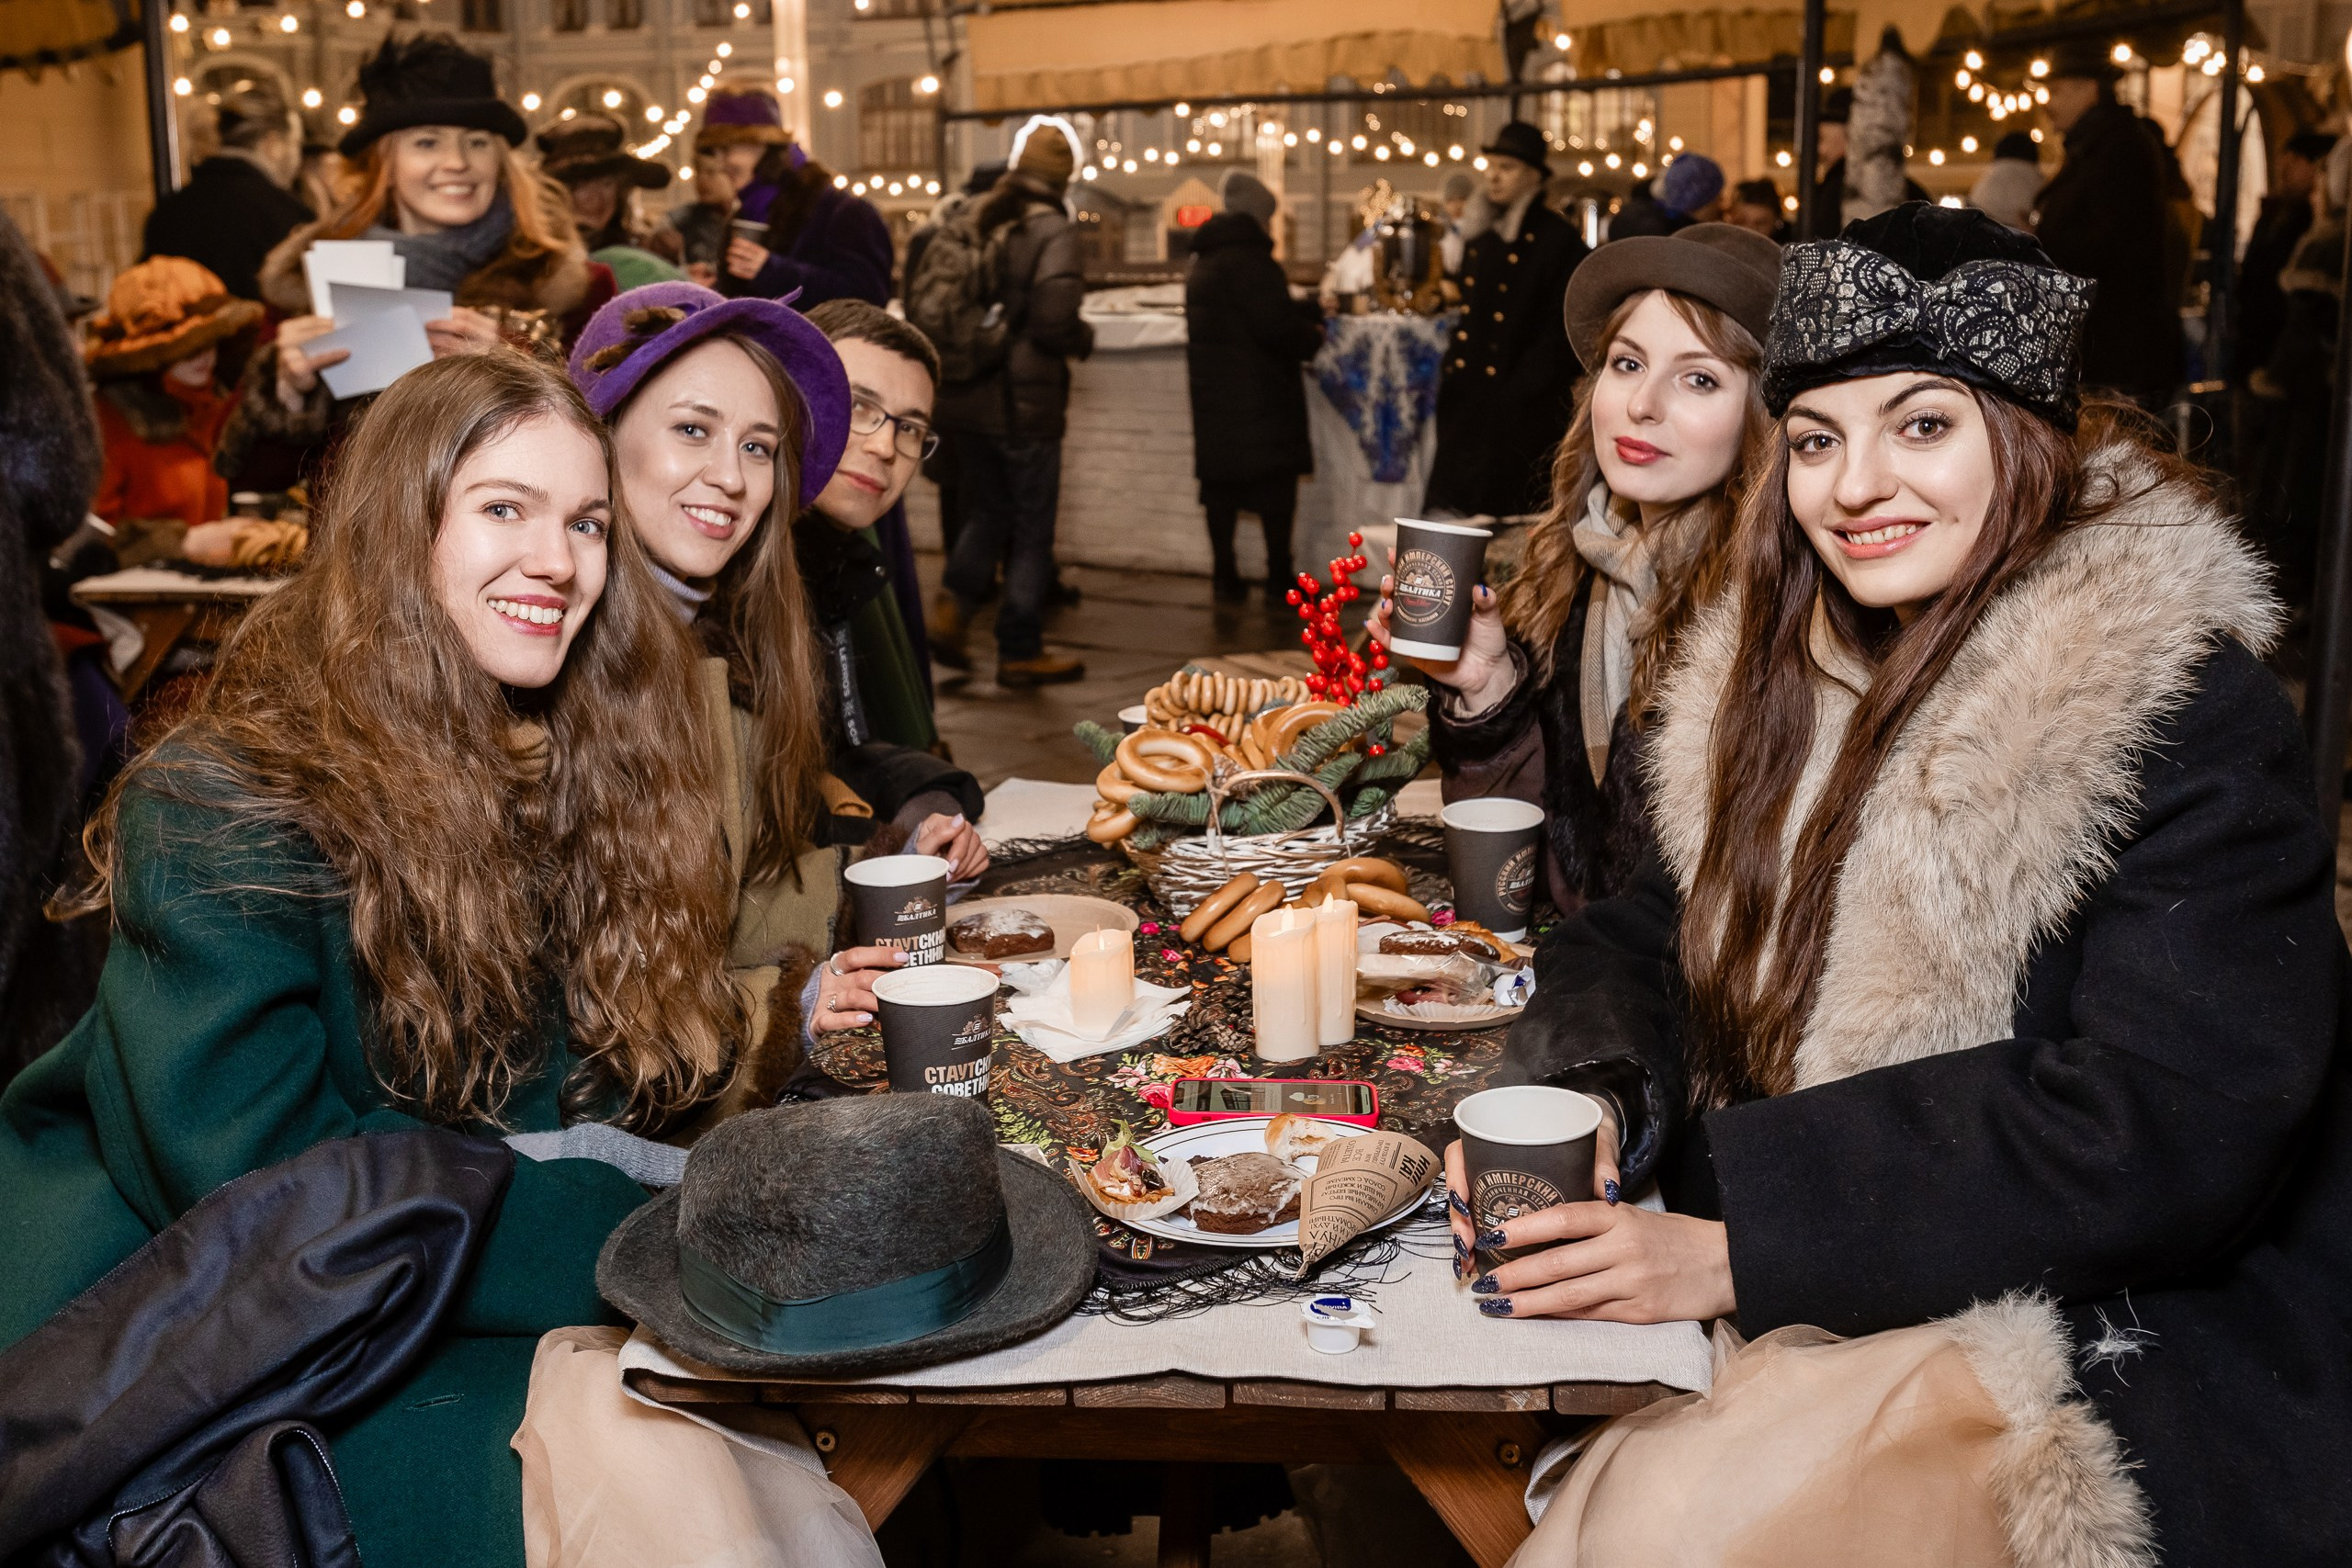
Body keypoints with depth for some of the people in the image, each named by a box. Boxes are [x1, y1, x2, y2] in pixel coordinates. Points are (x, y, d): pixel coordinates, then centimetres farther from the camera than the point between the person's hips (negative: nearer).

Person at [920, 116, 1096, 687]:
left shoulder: (967, 223, 6)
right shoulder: (1054, 233, -13)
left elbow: (918, 301, 5)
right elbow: (1053, 322, -22)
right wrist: (1084, 339, -1)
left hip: (965, 399, 6)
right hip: (1026, 403, -6)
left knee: (986, 512, 22)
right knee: (1032, 527, 7)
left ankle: (951, 608, 5)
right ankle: (1020, 651, 13)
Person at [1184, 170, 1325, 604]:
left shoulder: (1201, 261, 14)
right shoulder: (1249, 259, -16)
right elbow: (1276, 326, -22)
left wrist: (1309, 310, 10)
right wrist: (1312, 338, -2)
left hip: (1212, 393, 8)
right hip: (1259, 395, -8)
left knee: (1220, 486, 10)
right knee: (1275, 486, 0)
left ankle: (1224, 578, 13)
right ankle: (1278, 580, 3)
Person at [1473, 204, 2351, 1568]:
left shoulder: (2193, 721, -15)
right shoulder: (1802, 667, 6)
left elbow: (2163, 1135, -22)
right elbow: (1664, 938, 8)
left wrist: (1744, 1243, -25)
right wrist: (1596, 1094, -16)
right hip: (1859, 1303, 6)